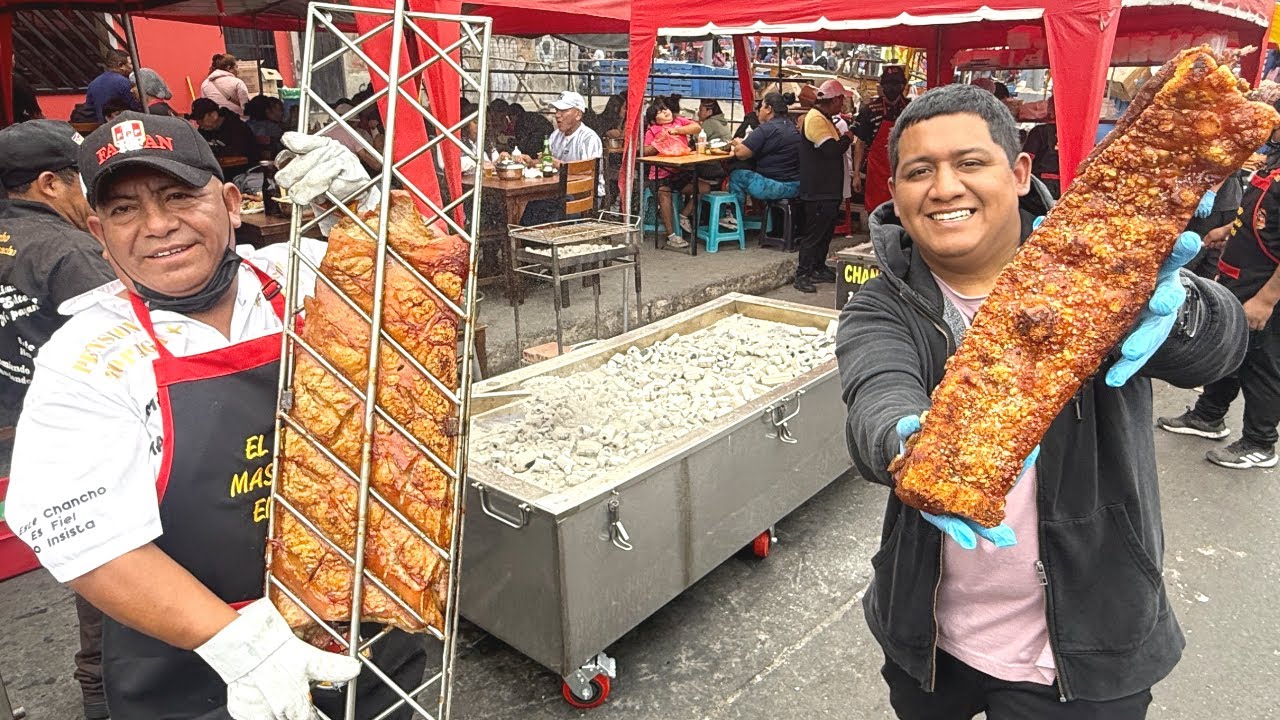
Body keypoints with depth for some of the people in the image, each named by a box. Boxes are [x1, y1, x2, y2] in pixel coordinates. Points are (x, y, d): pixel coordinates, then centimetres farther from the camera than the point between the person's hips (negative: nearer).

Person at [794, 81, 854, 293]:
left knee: (826, 230, 16)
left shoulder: (824, 118, 18)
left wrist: (843, 139, 9)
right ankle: (802, 275, -3)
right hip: (818, 190, -11)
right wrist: (847, 137, -8)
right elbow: (831, 149, -24)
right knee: (814, 233, -7)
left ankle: (819, 269, 26)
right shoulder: (815, 119, -16)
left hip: (829, 189, 11)